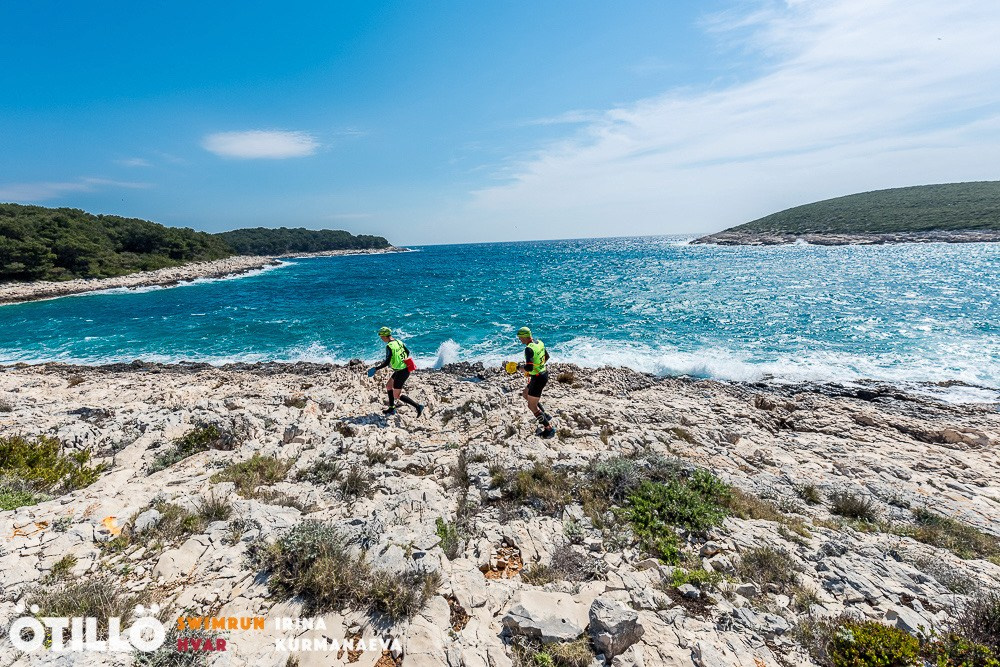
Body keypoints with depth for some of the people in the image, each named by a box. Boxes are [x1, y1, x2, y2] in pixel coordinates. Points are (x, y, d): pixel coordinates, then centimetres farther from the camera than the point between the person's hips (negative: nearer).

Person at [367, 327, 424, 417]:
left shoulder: (389, 346, -19)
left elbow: (387, 362, -22)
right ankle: (391, 409, 31)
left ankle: (418, 406, -6)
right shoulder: (399, 342, 5)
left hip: (401, 373, -9)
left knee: (397, 396, 1)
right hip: (405, 369, 9)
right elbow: (407, 352, 16)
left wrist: (376, 368, -10)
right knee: (388, 386, 23)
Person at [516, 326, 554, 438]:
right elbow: (546, 357, 18)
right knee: (525, 394, 26)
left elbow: (529, 368, -30)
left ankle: (549, 428, 10)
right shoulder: (539, 343, 3)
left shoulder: (529, 349, -24)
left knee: (532, 406, 4)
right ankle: (545, 416, 29)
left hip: (538, 379, -9)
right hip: (544, 373, 9)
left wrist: (520, 367, -11)